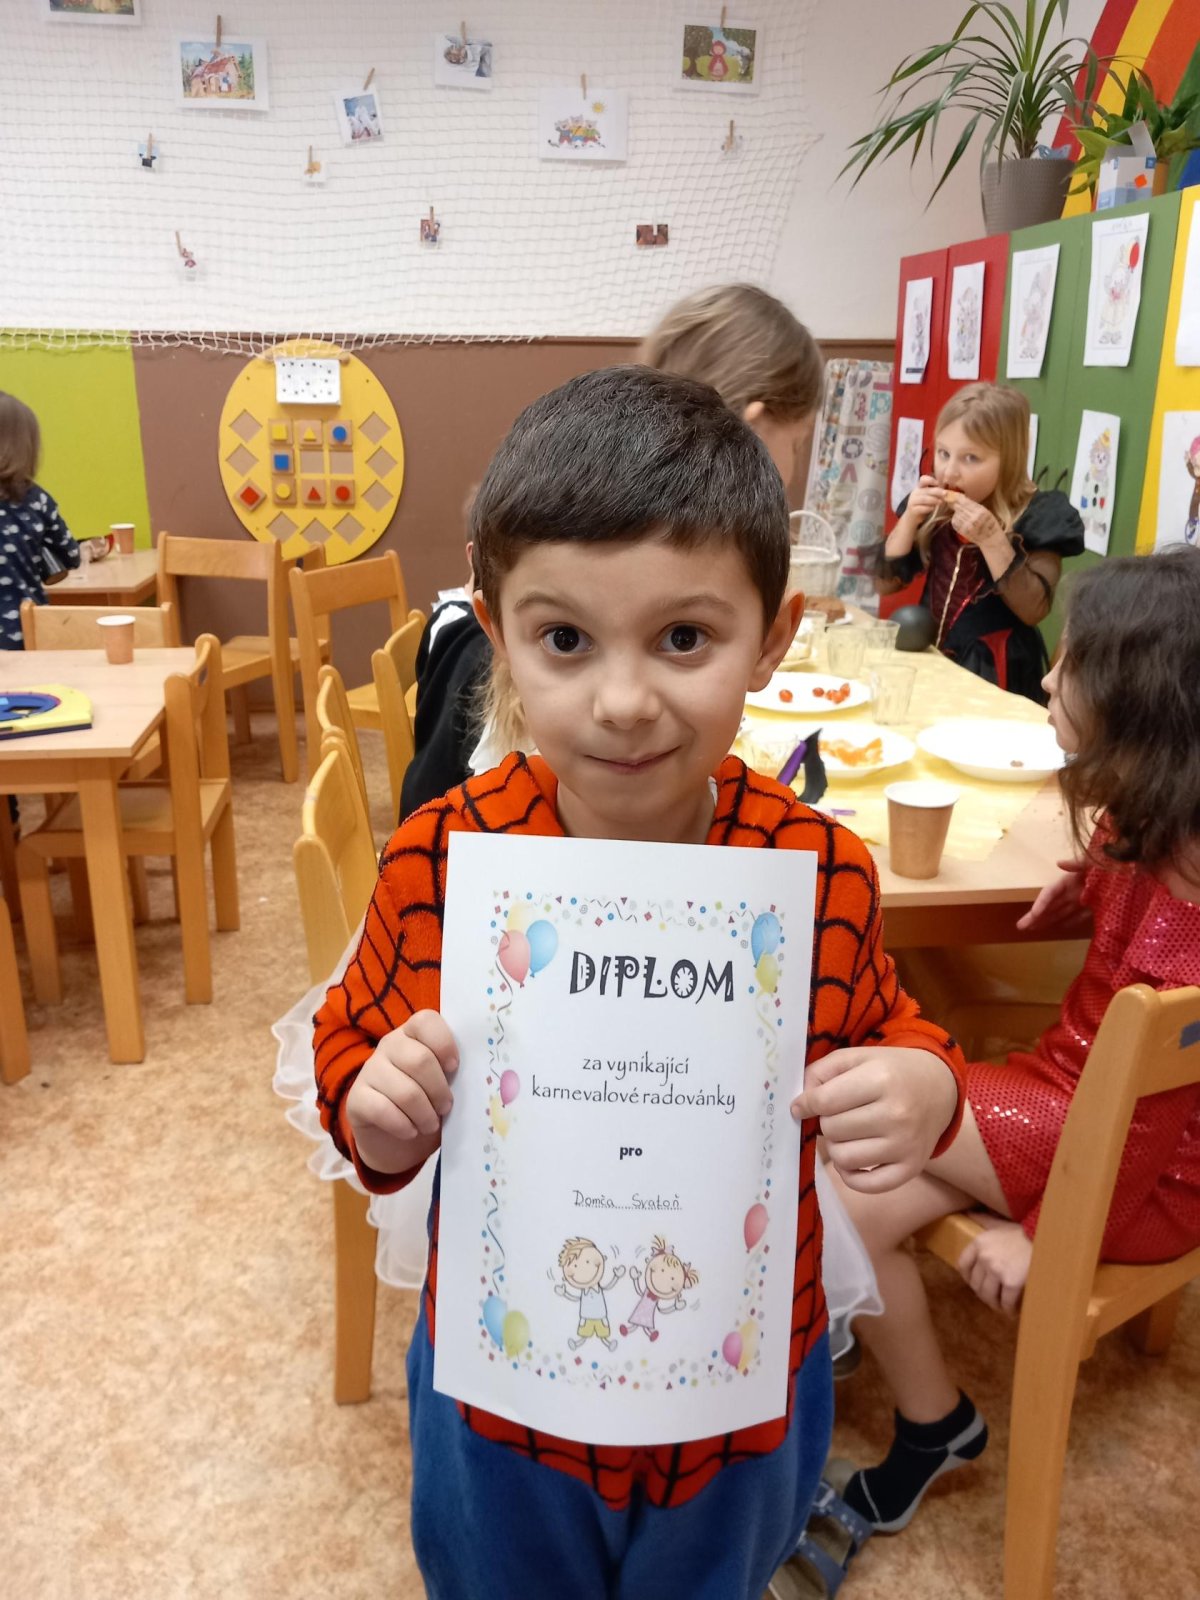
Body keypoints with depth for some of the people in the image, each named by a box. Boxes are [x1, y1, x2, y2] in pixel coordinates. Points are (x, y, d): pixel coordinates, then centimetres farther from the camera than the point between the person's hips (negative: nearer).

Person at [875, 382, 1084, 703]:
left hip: (994, 673, -4)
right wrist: (909, 520, -10)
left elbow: (1034, 611, -16)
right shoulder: (932, 508, 3)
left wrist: (992, 540, -23)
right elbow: (885, 583, 2)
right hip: (930, 657, 4)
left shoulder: (1037, 516, -9)